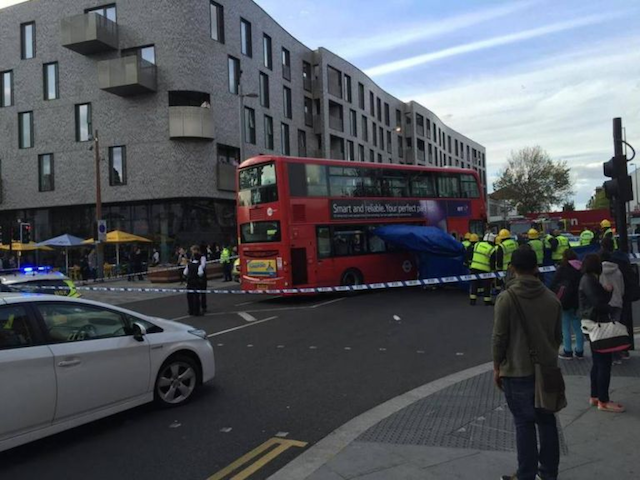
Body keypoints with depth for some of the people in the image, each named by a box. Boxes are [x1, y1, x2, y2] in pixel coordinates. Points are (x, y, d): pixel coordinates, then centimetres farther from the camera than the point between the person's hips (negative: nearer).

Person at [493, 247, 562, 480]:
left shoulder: (506, 298, -15)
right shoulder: (551, 298, 0)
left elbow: (499, 337, -12)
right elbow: (558, 336, 8)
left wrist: (497, 367, 0)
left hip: (517, 372, -4)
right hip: (546, 369, 4)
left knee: (524, 424, 5)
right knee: (547, 421, 15)